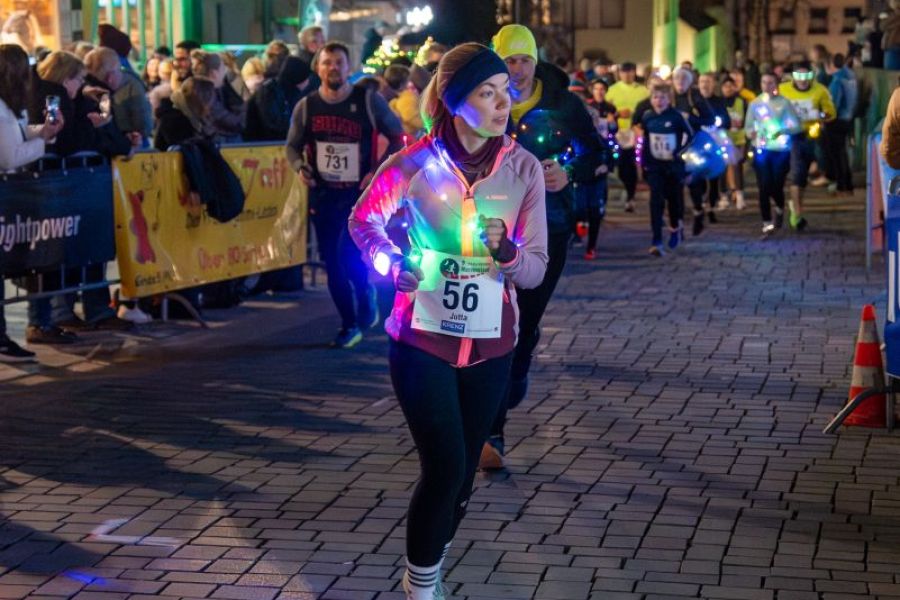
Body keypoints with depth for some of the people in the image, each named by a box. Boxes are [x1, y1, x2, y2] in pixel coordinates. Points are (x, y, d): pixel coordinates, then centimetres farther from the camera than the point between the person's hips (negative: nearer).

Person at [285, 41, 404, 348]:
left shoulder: (369, 101, -5)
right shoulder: (306, 106, 2)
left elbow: (397, 137, 2)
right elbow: (293, 146, 13)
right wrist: (300, 167, -8)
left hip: (360, 193, -3)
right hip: (322, 194, 3)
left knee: (347, 253, -18)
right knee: (332, 262, 5)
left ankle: (365, 290, 16)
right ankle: (349, 326, 19)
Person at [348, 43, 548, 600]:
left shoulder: (524, 168, -7)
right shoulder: (417, 163, -12)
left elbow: (536, 269, -6)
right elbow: (364, 219, 6)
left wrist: (505, 250, -27)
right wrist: (394, 264, -11)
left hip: (489, 345, 3)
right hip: (423, 339, -3)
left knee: (464, 471, 14)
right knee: (446, 468, -10)